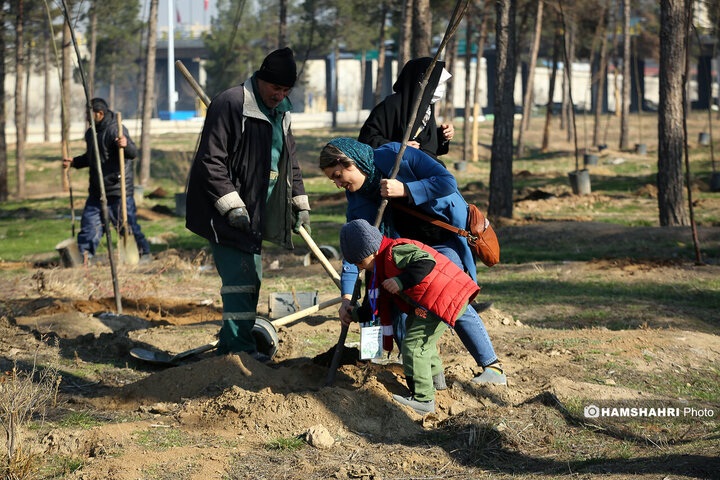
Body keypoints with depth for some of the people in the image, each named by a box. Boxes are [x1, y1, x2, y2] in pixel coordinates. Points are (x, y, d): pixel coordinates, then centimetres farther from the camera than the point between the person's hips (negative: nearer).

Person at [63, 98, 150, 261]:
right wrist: (74, 162, 16)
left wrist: (126, 145, -47)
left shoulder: (116, 130, -14)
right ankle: (83, 257, 14)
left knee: (127, 225, -3)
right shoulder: (91, 133, 14)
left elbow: (133, 153, -26)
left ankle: (143, 253, 11)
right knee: (89, 223, 8)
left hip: (118, 191, -8)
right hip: (97, 191, 8)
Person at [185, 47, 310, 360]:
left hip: (254, 211, 9)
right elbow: (211, 161, -19)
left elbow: (289, 160, 26)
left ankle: (230, 345, 22)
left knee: (250, 278, 12)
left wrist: (300, 204, 21)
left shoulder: (280, 112, 14)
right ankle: (239, 347, -12)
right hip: (224, 211, -9)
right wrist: (232, 206, -22)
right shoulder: (230, 105, -15)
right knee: (241, 277, -13)